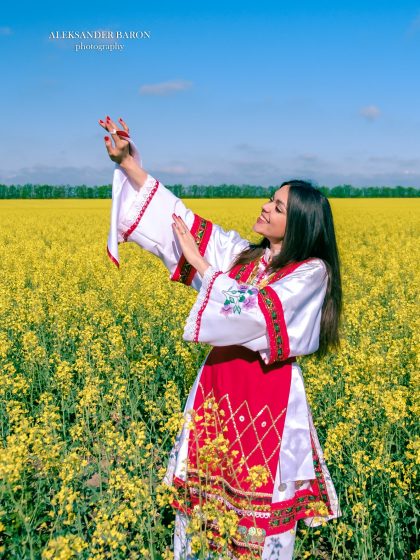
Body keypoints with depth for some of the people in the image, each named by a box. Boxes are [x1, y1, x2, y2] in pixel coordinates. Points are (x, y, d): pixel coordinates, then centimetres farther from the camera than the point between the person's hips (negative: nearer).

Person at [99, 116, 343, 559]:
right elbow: (183, 222, 3)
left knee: (260, 497, 8)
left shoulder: (312, 272, -10)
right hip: (217, 383, 5)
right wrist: (131, 165, -2)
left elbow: (254, 312, -22)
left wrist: (198, 264, -17)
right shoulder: (242, 252, 5)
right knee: (202, 490, 14)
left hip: (268, 393, -5)